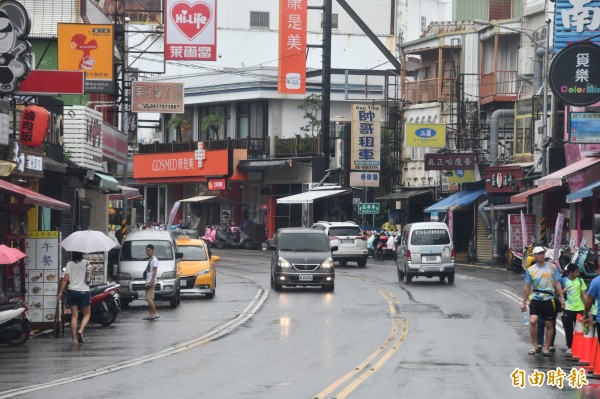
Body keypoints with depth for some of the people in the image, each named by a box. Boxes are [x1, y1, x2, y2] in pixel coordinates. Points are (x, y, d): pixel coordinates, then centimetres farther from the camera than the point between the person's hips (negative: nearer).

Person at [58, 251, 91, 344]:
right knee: (87, 314, 12)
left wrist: (60, 292, 1)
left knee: (74, 315, 6)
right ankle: (80, 330, -12)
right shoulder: (86, 263, -7)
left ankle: (74, 338, 2)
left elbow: (65, 279, -3)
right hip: (84, 291, -2)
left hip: (72, 291, 2)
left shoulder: (69, 264, -1)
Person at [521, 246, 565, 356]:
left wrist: (562, 298, 0)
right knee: (533, 321, -16)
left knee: (549, 324, 4)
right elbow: (527, 287, 11)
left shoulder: (552, 267, 3)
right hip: (535, 299, 0)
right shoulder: (530, 270, 6)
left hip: (549, 299, 0)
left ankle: (546, 348, 16)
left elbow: (557, 283, 6)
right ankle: (535, 346, -3)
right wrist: (524, 302, 9)